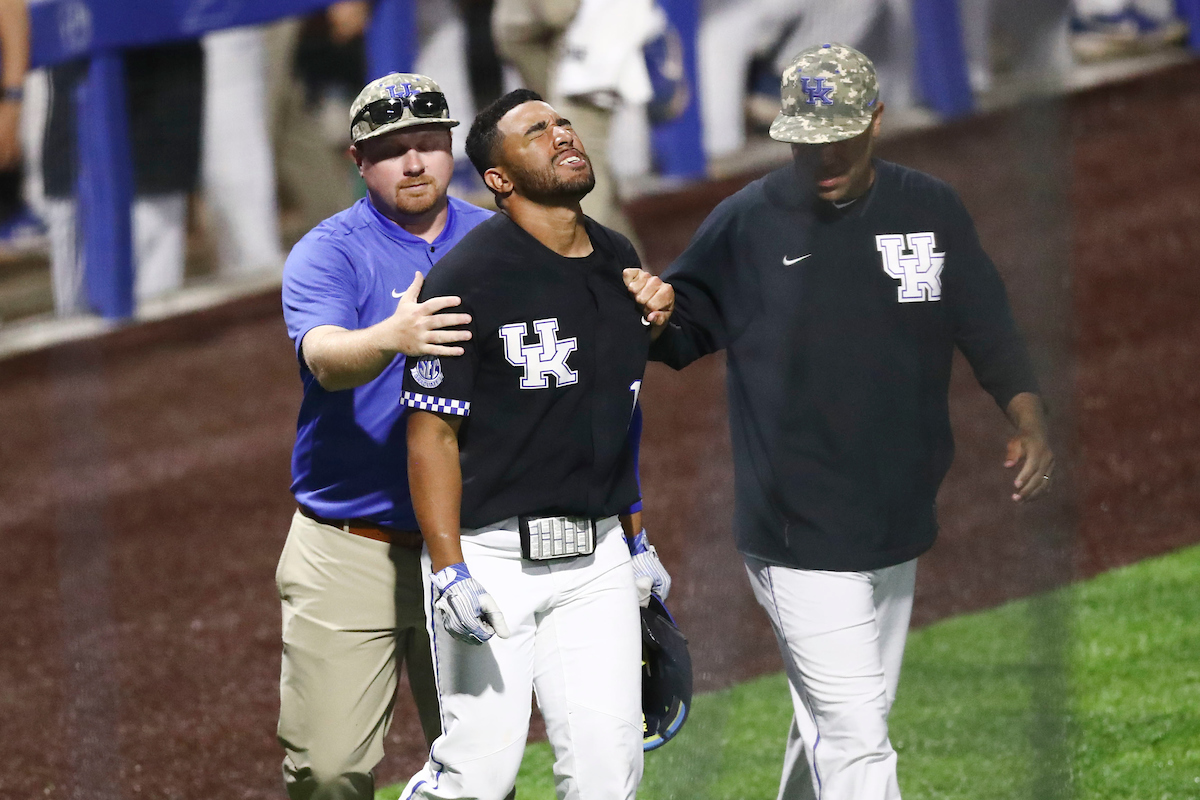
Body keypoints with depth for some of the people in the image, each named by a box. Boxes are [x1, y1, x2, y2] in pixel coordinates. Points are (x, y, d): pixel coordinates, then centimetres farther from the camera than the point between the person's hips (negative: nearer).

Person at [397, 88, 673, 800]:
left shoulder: (619, 262, 11)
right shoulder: (468, 278, -11)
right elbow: (433, 432, -12)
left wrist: (633, 539, 21)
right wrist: (448, 572, -19)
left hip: (598, 558, 6)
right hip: (493, 554, -6)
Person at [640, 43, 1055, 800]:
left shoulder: (932, 211, 4)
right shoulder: (746, 223, -6)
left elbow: (988, 329, 9)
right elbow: (680, 327, -2)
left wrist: (1028, 418, -7)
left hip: (898, 535, 5)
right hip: (799, 540, -5)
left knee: (834, 728, 18)